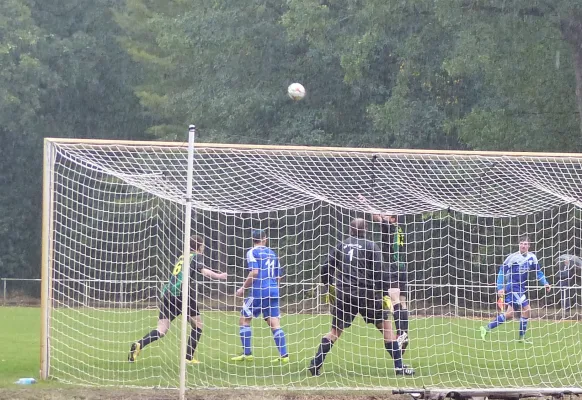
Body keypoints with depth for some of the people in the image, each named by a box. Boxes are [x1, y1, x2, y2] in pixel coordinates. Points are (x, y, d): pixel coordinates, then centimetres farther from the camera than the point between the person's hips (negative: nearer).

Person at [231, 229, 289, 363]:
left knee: (244, 320, 7)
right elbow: (278, 277, 19)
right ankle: (284, 355, -7)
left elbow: (254, 272, -16)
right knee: (275, 325, 2)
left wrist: (243, 288, -7)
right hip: (273, 292, 6)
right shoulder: (272, 253, 16)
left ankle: (247, 353, 3)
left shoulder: (252, 252, -3)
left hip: (259, 292, -6)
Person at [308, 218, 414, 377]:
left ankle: (316, 364, 3)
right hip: (366, 294, -3)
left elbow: (326, 268, 8)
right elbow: (378, 273, -5)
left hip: (343, 294, 3)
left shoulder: (341, 245, 11)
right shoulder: (371, 246, 2)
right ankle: (399, 366, 2)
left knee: (335, 331, 13)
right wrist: (379, 294, 1)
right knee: (386, 326, 7)